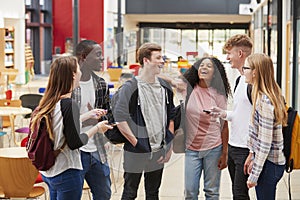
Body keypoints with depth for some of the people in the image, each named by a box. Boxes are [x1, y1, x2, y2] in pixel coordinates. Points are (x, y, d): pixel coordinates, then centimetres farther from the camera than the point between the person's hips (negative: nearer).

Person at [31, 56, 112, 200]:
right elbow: (75, 143, -18)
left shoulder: (49, 101, 4)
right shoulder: (69, 104, -20)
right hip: (65, 172, -8)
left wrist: (88, 115, 21)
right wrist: (97, 128, -5)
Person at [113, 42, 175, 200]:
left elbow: (171, 117, 13)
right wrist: (135, 142, -18)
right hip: (136, 152, -5)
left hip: (159, 152, 5)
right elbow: (119, 117, -17)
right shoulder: (130, 87, -11)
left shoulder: (165, 88, 8)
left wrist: (169, 146, 6)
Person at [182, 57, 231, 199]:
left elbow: (224, 126, 0)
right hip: (190, 148, 0)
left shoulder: (218, 94, -2)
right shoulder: (187, 90, -2)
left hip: (213, 148, 0)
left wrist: (224, 153, -2)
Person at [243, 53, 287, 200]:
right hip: (274, 161, 9)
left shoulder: (265, 101, -22)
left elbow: (265, 143, -21)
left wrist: (254, 175, -17)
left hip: (269, 164, -9)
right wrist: (252, 155, 18)